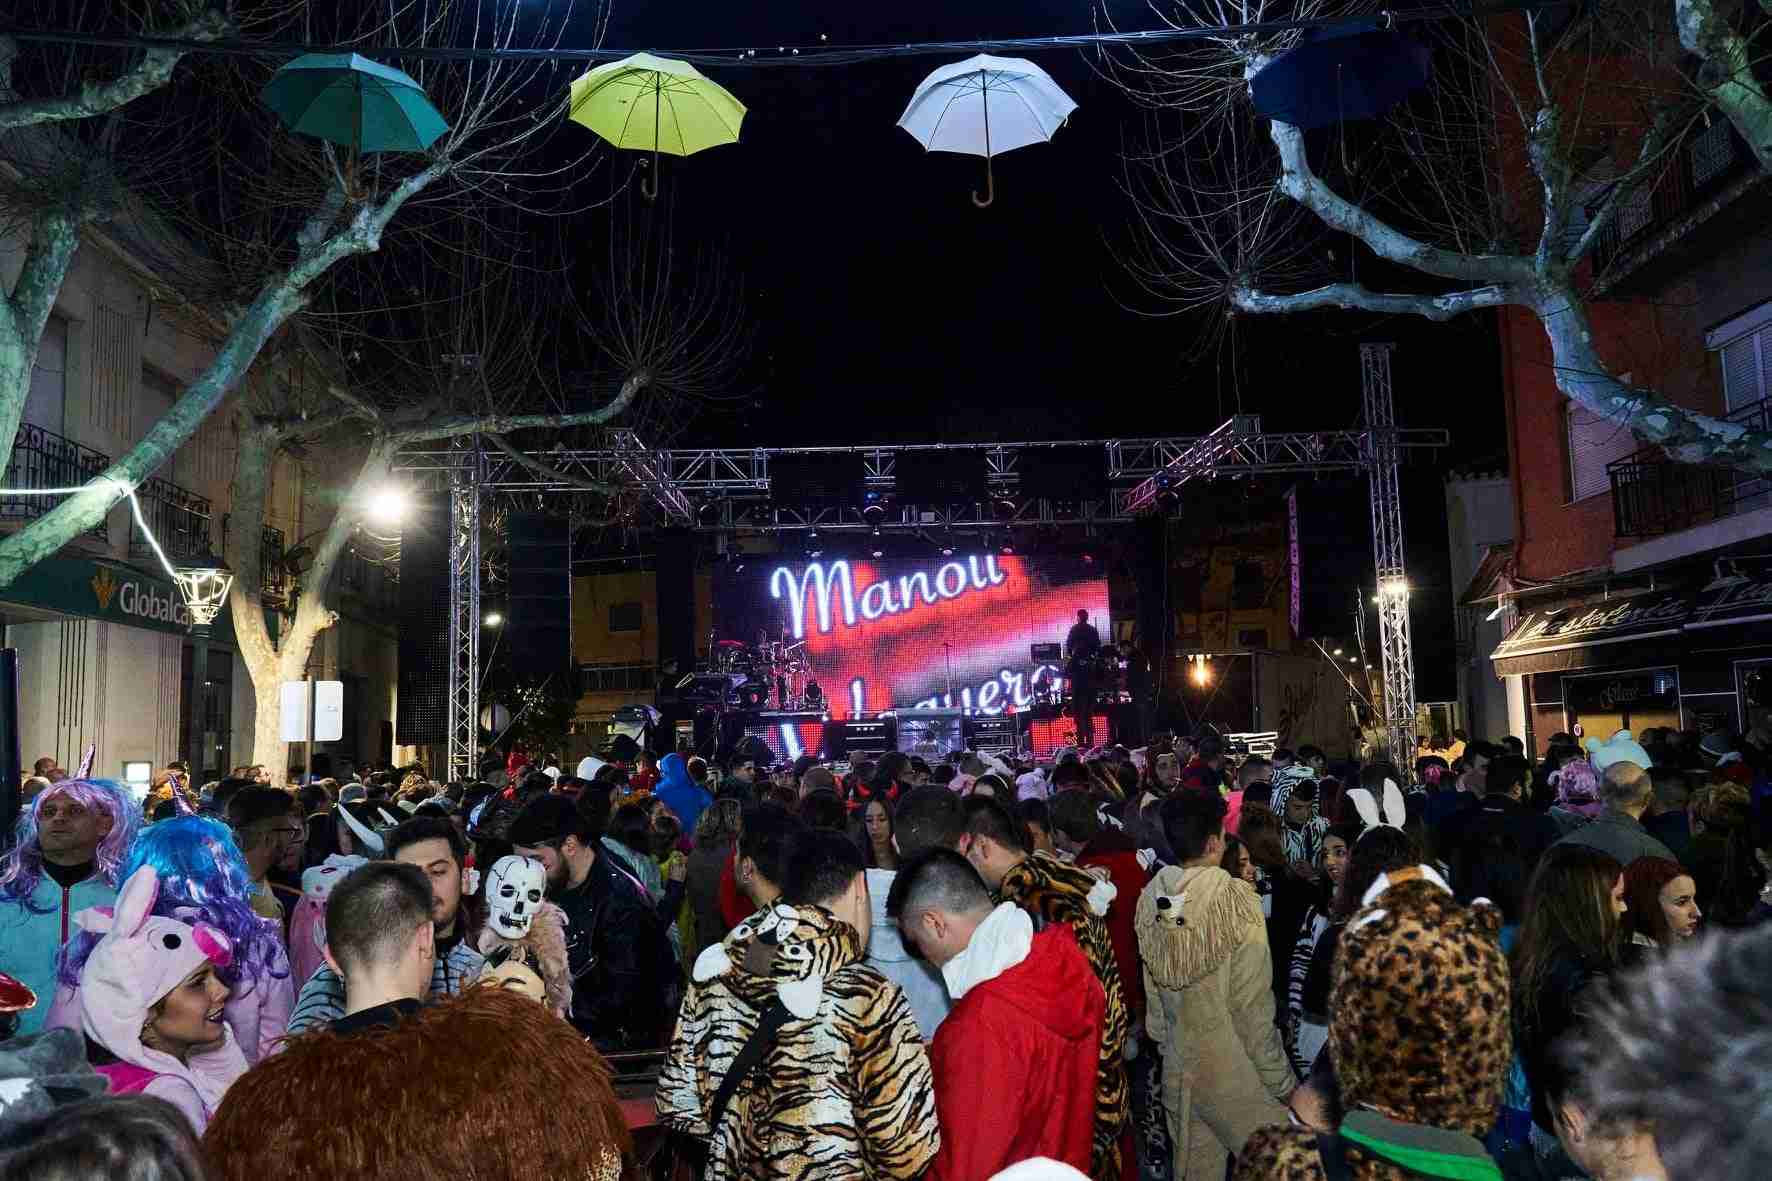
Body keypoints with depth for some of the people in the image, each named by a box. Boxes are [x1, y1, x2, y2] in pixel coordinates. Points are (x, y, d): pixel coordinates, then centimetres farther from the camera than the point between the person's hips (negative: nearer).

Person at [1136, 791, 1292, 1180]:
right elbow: (1252, 1006, -15)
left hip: (1177, 1071, 6)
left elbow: (1152, 991, 4)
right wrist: (1282, 1083, -5)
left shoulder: (1151, 898, -3)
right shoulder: (1235, 898, -18)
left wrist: (1167, 1045, 16)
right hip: (1236, 1076, -5)